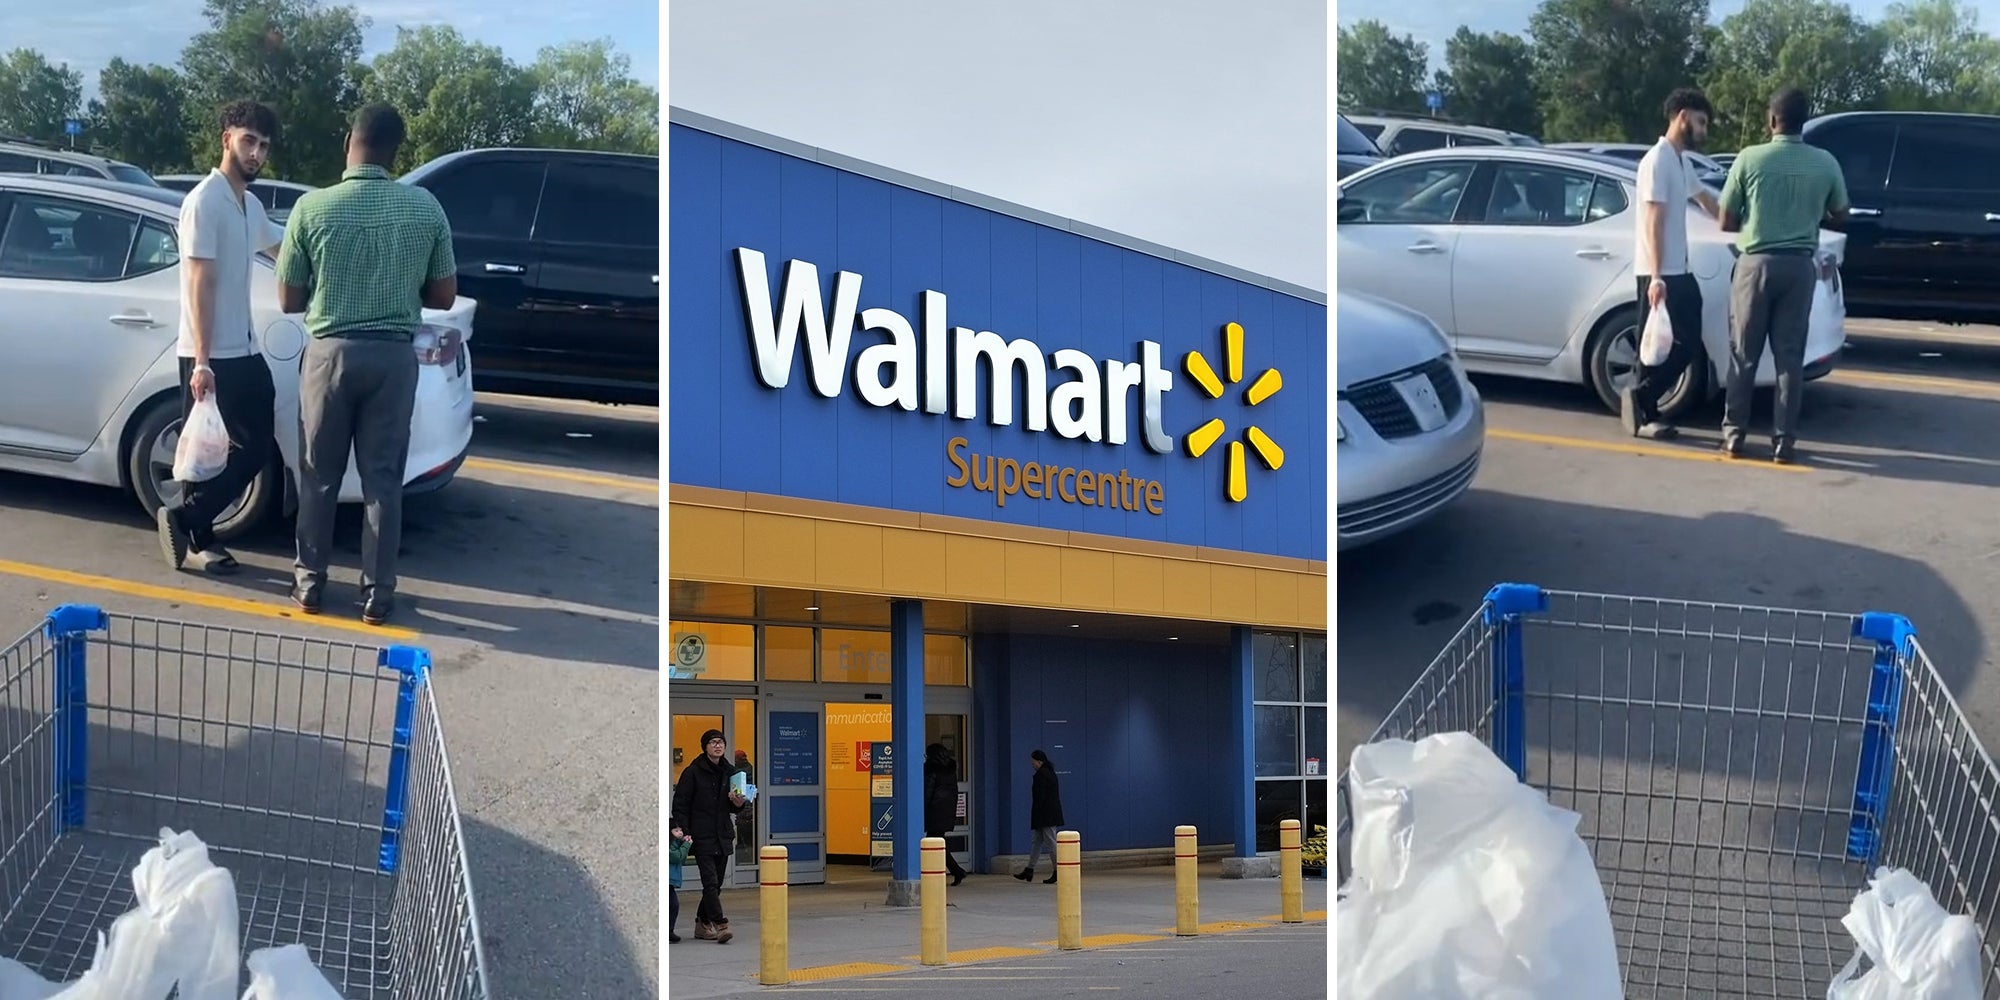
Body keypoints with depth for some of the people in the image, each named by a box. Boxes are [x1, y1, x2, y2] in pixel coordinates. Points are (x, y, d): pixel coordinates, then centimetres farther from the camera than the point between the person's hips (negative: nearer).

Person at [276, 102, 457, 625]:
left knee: (319, 476, 12)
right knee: (383, 477, 7)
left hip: (331, 351, -1)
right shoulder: (425, 207, -3)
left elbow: (289, 299, 0)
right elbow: (444, 296, 4)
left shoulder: (313, 207, -7)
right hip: (393, 355, 1)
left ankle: (310, 582, 19)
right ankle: (377, 593, 9)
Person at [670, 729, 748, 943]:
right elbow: (680, 804, -5)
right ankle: (720, 925, -18)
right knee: (711, 882, -13)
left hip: (723, 835, 6)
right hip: (702, 836, -6)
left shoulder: (730, 772, 11)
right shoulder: (693, 772, -4)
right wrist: (684, 833, -15)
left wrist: (738, 803, -5)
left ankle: (702, 924, 19)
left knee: (716, 884, 9)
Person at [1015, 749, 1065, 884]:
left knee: (1051, 842, -6)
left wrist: (1036, 815, -16)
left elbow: (1040, 796, -19)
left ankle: (1058, 872, -5)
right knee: (1038, 841, 14)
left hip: (1045, 814, -10)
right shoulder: (1050, 773, 15)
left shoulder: (1041, 775, -16)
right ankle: (1029, 871, 18)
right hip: (1053, 812, 10)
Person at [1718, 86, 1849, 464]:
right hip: (1800, 266, 2)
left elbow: (1726, 222, -1)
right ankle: (1784, 441, 4)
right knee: (1790, 356, 5)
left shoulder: (1750, 159, -7)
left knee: (1744, 354, 7)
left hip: (1757, 263, -2)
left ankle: (1734, 435, 10)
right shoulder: (1825, 163, 0)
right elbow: (1840, 218, 12)